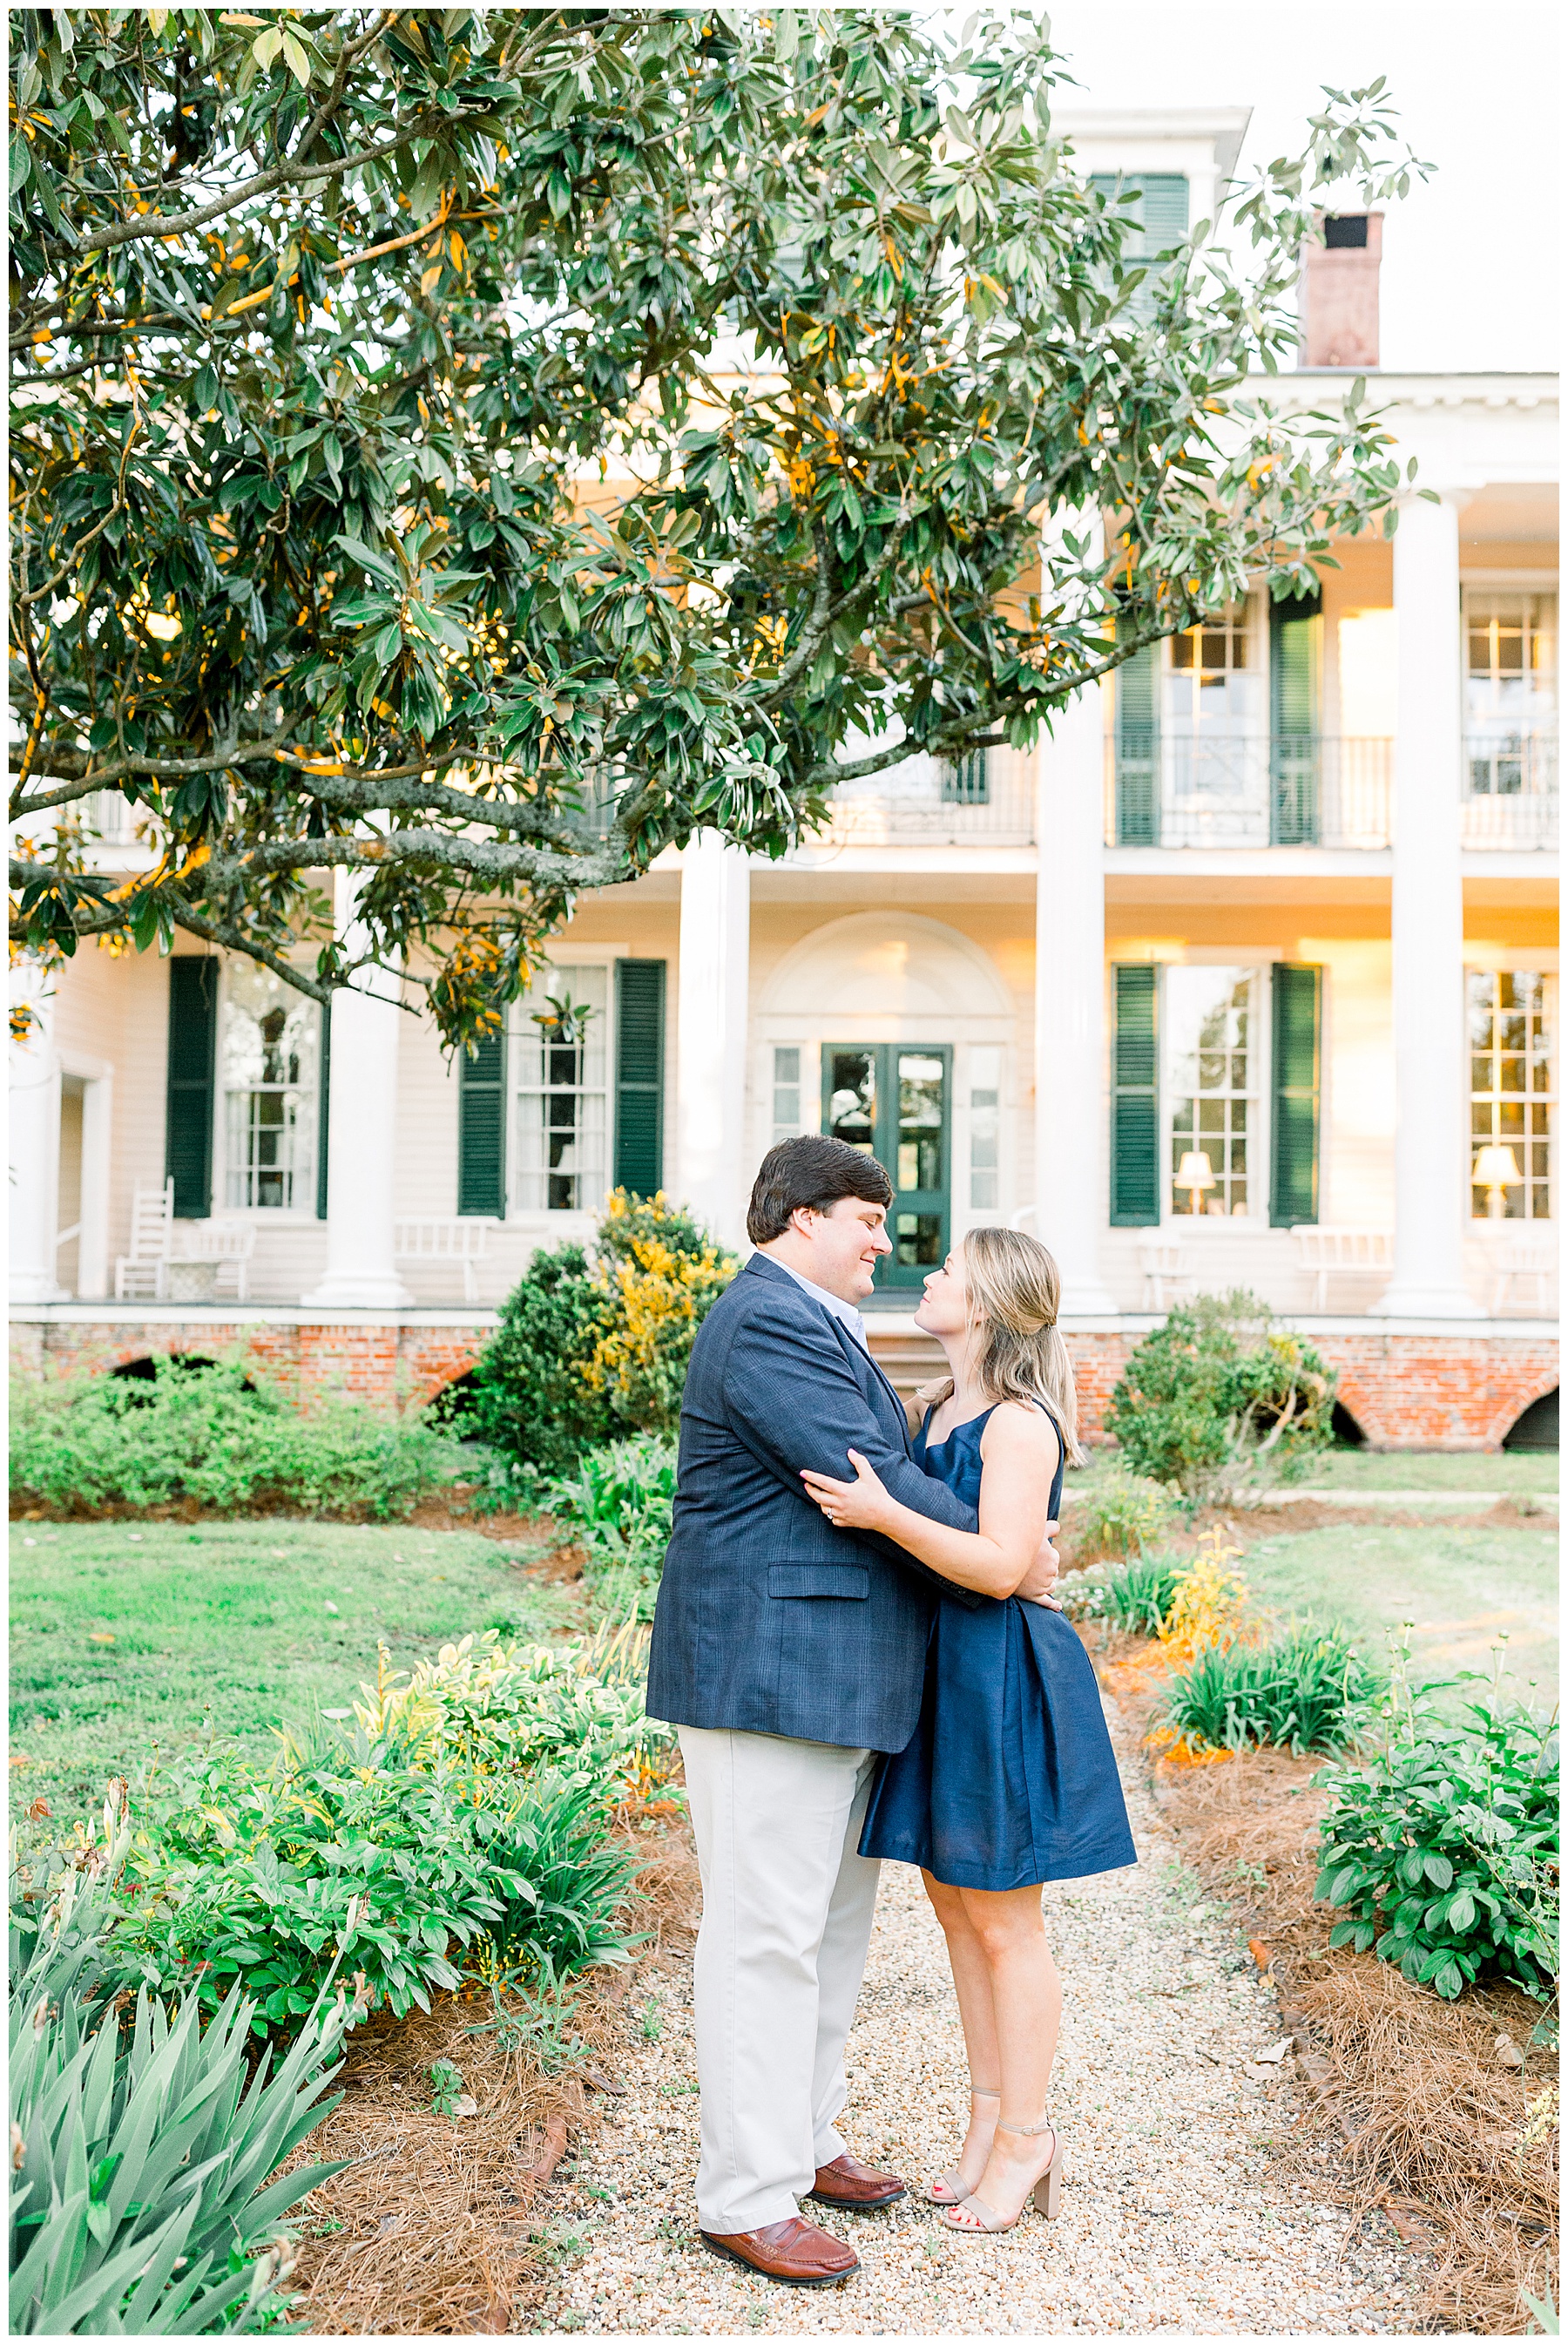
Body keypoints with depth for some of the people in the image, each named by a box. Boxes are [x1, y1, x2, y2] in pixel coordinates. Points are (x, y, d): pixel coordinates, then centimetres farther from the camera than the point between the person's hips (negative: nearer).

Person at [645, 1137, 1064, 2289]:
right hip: (771, 1666, -11)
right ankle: (748, 2200, 7)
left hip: (831, 1674, 11)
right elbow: (870, 1480, -20)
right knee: (769, 1933, -3)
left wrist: (1005, 1543, 6)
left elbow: (880, 1470, 20)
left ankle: (803, 2140, 32)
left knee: (833, 1922, 19)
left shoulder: (814, 1324, 20)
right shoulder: (767, 1322, -16)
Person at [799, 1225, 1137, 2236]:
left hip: (1003, 1681, -9)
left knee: (1003, 1919, 3)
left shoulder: (1020, 1424, -16)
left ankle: (1026, 2140, 18)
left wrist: (884, 1514, -31)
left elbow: (1001, 1565, -24)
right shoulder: (935, 1408, 10)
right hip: (936, 1671, 9)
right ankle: (990, 2121, 29)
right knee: (954, 1903, 15)